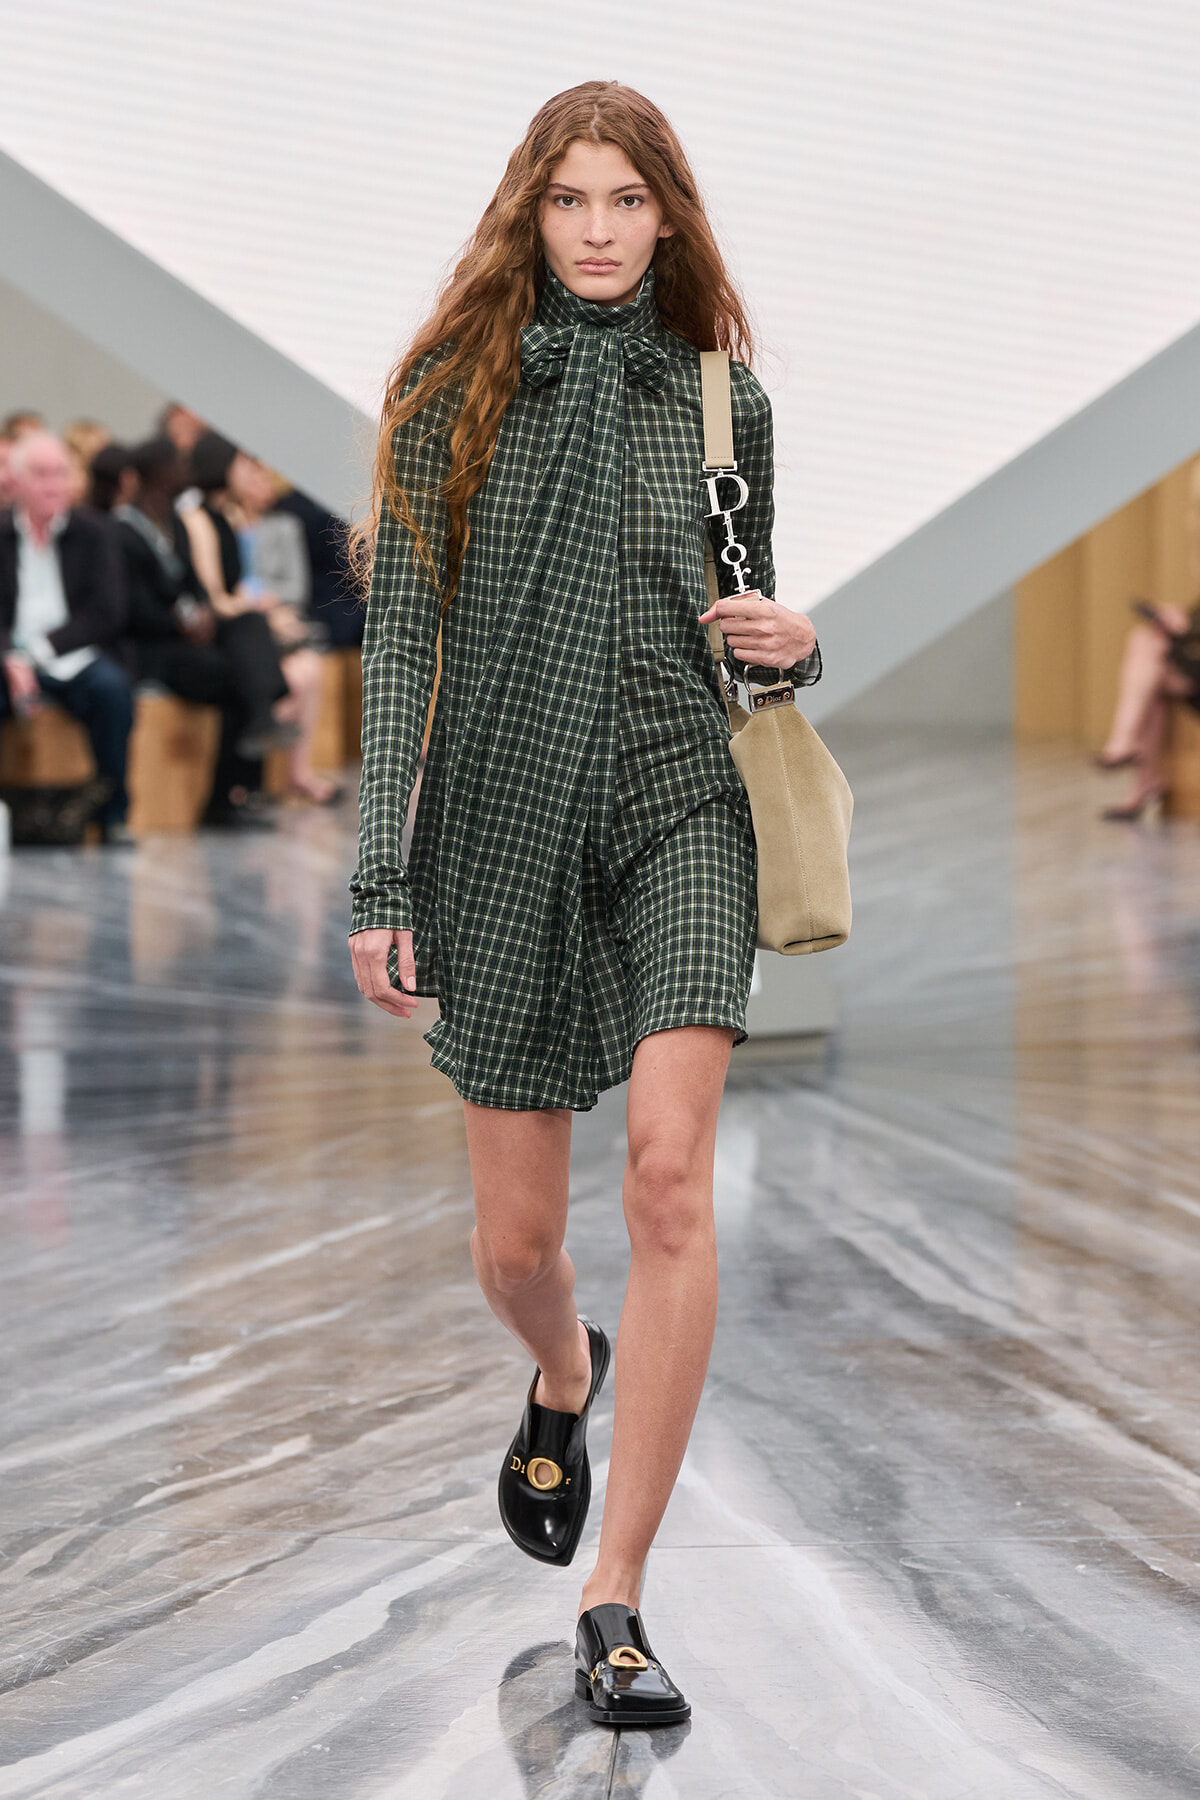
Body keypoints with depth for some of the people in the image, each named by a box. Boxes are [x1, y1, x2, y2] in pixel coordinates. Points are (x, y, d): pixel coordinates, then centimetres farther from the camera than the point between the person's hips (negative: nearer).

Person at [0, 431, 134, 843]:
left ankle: (114, 816, -21)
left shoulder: (95, 533, 8)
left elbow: (105, 615, 0)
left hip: (73, 656, 0)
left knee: (111, 686, -31)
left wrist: (40, 650, -10)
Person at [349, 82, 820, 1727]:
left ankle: (615, 1601, -11)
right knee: (517, 1238, 6)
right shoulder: (454, 389, 1)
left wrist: (793, 644, -7)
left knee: (672, 1171, -19)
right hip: (504, 822, 0)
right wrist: (384, 881, -7)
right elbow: (400, 635, -1)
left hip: (679, 807, 0)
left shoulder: (721, 398, 6)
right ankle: (564, 1376, 46)